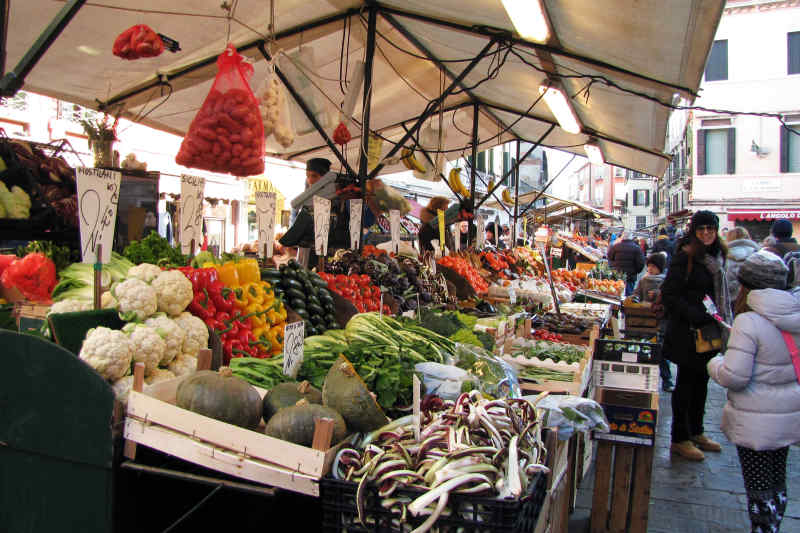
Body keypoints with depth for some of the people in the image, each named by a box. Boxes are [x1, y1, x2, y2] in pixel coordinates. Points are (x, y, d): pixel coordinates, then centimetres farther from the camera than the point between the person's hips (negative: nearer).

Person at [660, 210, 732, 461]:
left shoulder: (716, 258, 10)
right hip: (686, 332, -8)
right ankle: (679, 439, 11)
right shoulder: (685, 257, -14)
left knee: (701, 380, 16)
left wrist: (720, 320, 11)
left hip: (707, 329, 8)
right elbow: (669, 295, -18)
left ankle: (696, 432, 31)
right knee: (686, 381, 0)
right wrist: (693, 315, -26)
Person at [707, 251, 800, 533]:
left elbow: (734, 376, -23)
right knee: (777, 481, 22)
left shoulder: (748, 322, -21)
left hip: (757, 422, -7)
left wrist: (715, 363, -4)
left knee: (759, 488, 5)